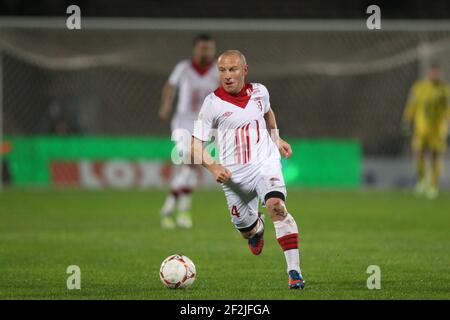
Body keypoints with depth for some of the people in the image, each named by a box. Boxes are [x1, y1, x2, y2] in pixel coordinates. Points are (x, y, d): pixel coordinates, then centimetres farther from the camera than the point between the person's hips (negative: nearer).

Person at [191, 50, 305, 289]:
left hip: (265, 162, 0)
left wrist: (276, 139, 20)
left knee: (276, 205, -28)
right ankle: (257, 227, 53)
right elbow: (196, 145, -8)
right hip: (234, 174, 0)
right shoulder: (212, 103, -10)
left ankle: (294, 271, -28)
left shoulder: (259, 91, 1)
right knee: (246, 228, 11)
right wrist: (212, 167, -24)